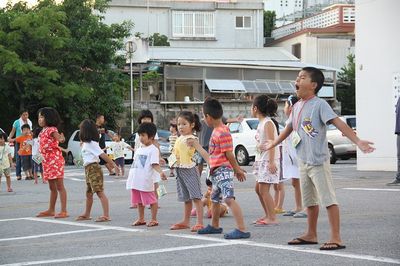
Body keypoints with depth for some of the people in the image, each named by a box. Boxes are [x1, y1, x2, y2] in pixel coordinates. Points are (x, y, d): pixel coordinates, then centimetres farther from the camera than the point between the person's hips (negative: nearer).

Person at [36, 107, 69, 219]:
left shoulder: (52, 129, -11)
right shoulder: (43, 131, 15)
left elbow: (59, 138, -31)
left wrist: (61, 139, -50)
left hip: (55, 159, -9)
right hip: (46, 160, 9)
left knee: (59, 186, -8)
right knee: (52, 187, 18)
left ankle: (64, 211, -9)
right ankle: (51, 210, 27)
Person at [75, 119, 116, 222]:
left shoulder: (91, 144, -12)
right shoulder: (86, 143, 17)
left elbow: (102, 154, -19)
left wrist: (112, 164, -23)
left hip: (93, 168, -10)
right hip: (88, 169, 10)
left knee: (99, 192, -14)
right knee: (89, 193, 19)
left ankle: (106, 215, -20)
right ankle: (86, 214, 31)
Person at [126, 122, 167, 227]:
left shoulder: (153, 150, -8)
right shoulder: (138, 150, 17)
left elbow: (155, 164, -15)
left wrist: (160, 172, -32)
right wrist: (131, 177, 24)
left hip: (146, 181, -8)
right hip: (136, 180, 8)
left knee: (151, 200, -1)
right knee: (139, 201, 15)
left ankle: (154, 219, 7)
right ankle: (141, 219, 25)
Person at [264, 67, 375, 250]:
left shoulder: (319, 105, -12)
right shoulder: (297, 106, 11)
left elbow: (338, 123, -22)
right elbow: (289, 128, 27)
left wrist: (357, 141, -34)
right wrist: (273, 144, 39)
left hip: (318, 161, -8)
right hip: (303, 161, 8)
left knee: (328, 198, -8)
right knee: (309, 200, 17)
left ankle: (336, 238, -9)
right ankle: (311, 235, 28)